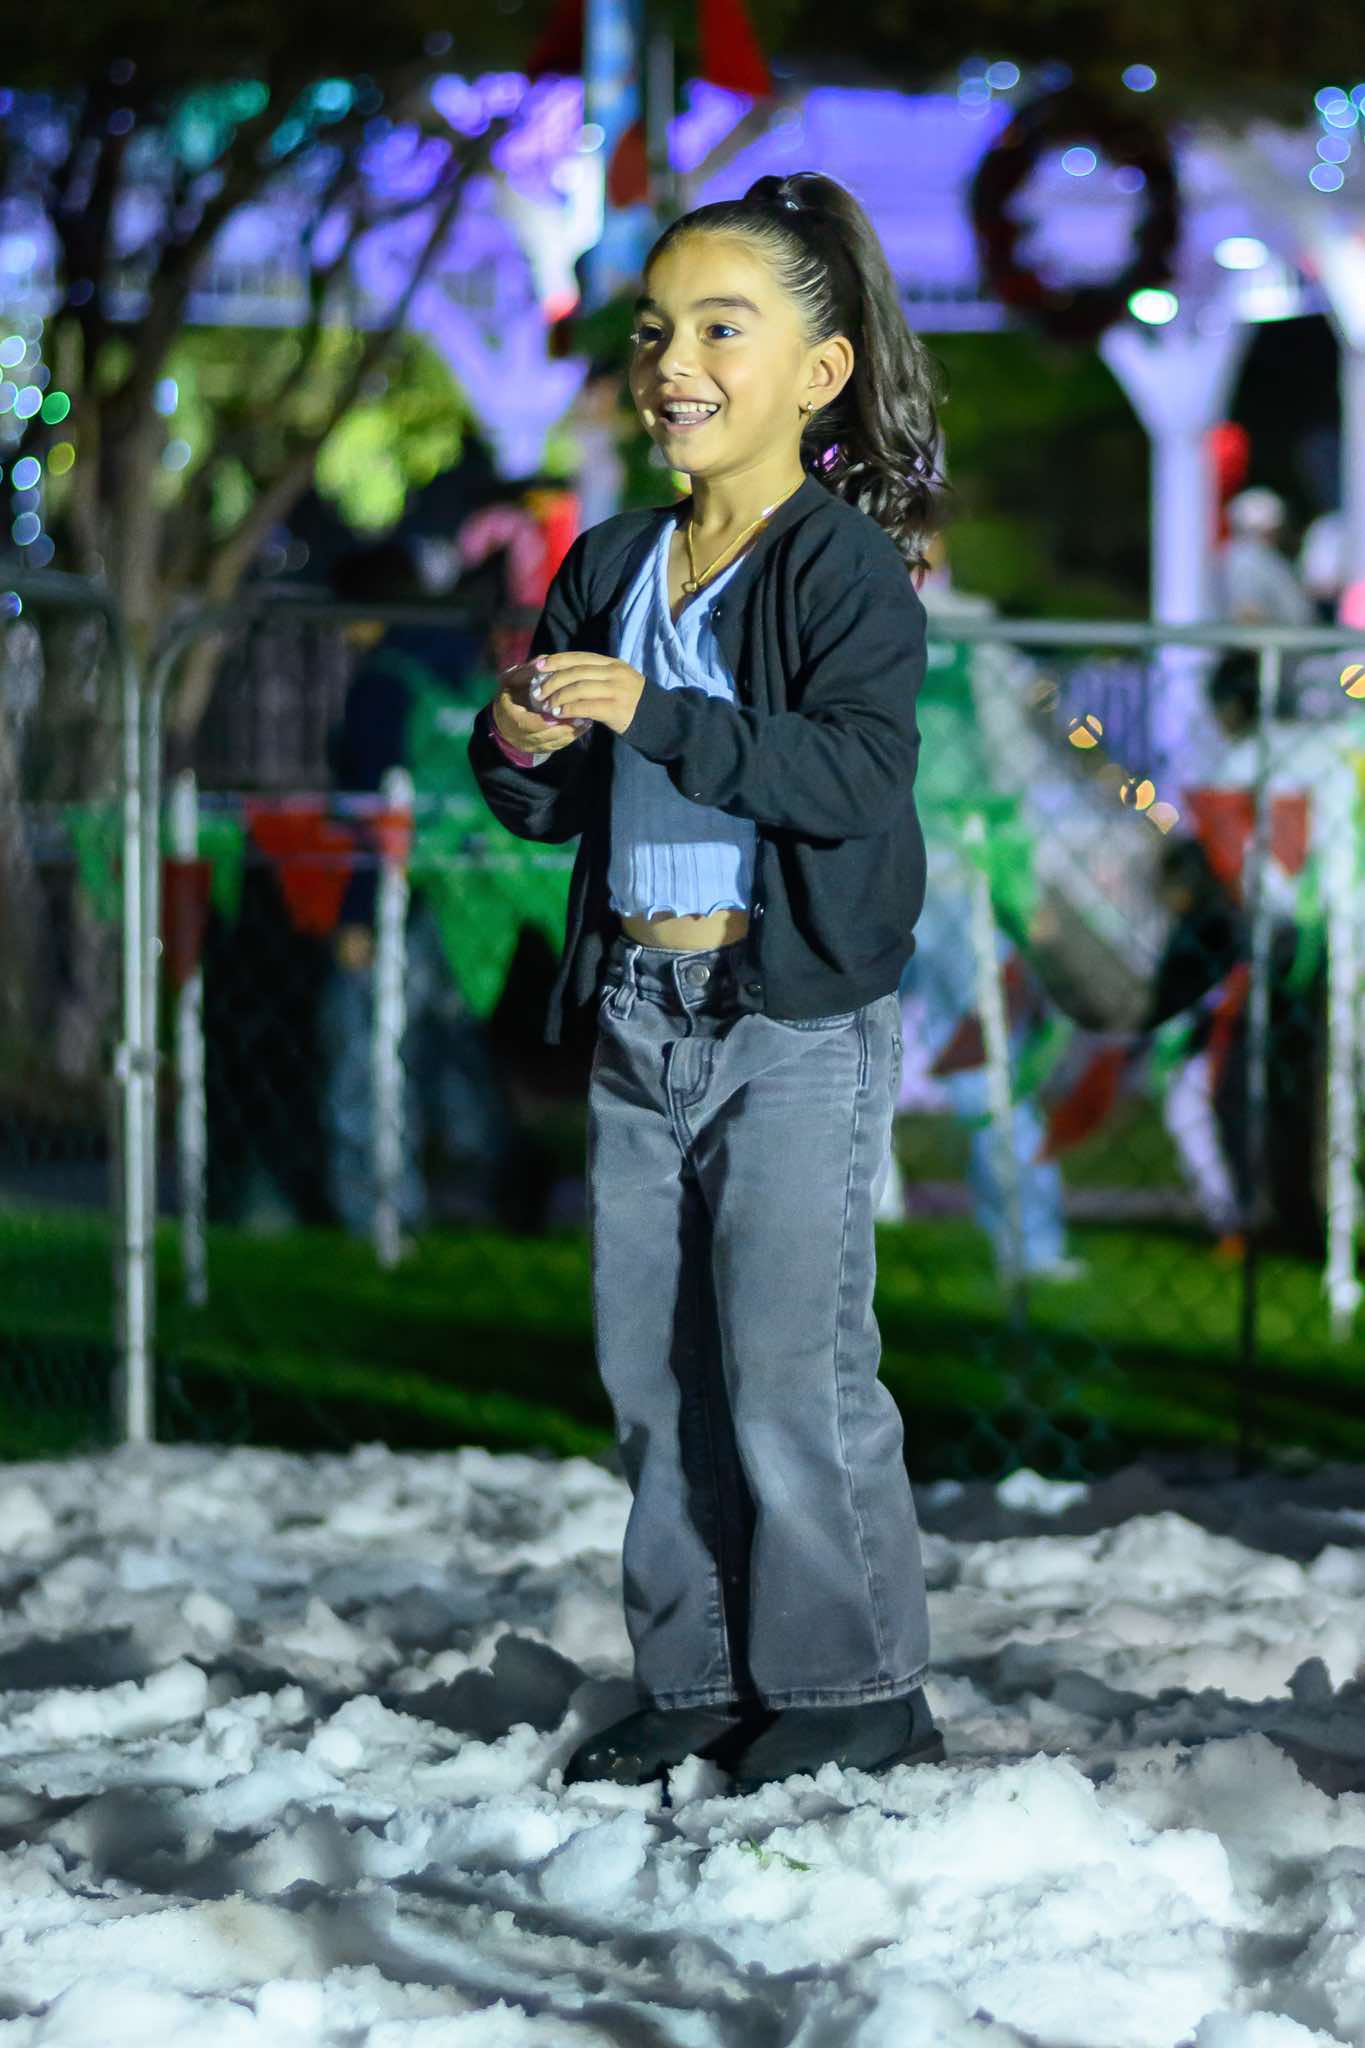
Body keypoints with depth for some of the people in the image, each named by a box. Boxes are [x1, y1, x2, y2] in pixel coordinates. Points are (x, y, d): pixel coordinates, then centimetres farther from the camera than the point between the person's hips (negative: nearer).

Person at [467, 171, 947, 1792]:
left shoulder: (843, 566, -9)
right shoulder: (609, 570, 12)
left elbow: (861, 774, -23)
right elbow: (551, 812, 17)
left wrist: (654, 718, -27)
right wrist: (517, 751, -6)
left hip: (800, 1019, -7)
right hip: (637, 1016, 7)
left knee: (793, 1369, -5)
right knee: (652, 1373, 10)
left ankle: (853, 1688, 6)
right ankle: (699, 1681, 20)